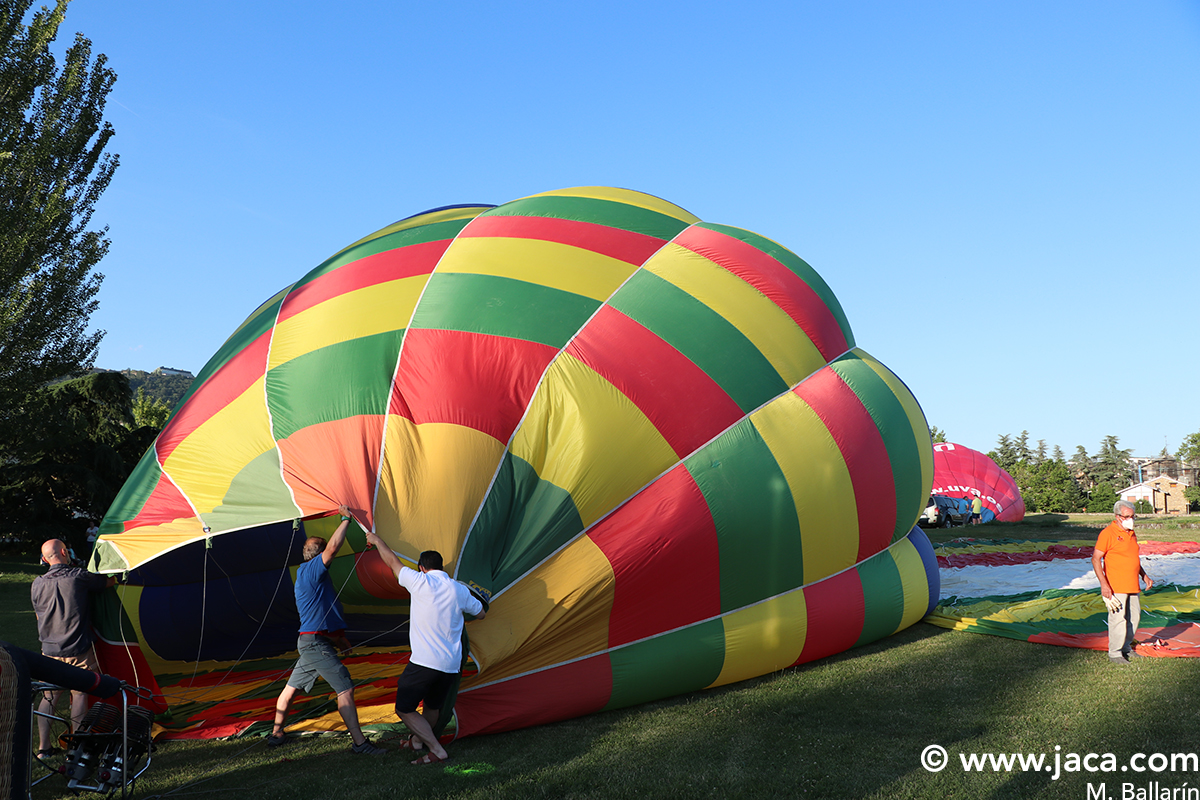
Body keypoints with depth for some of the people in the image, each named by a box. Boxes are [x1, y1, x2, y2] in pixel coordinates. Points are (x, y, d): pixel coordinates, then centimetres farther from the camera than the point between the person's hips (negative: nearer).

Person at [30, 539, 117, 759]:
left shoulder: (38, 584, 1)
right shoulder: (78, 576, -10)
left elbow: (39, 615, 15)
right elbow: (109, 582, 5)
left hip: (50, 651, 4)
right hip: (79, 651, -4)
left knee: (48, 697, 12)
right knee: (79, 694, 5)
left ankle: (43, 747, 16)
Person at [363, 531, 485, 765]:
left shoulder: (421, 582, -7)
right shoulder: (460, 590, 7)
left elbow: (392, 561, 8)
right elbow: (481, 613, 22)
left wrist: (377, 540, 24)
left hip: (423, 662, -6)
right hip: (451, 665, 6)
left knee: (404, 709, 5)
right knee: (432, 706, 27)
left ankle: (436, 751, -2)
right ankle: (418, 740, 47)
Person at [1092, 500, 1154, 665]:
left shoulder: (1131, 533, 14)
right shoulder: (1108, 533, -12)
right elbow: (1096, 559, -15)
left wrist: (1144, 576, 21)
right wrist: (1103, 583, -21)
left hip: (1132, 585, 8)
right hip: (1115, 587, -8)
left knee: (1134, 616, 13)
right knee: (1118, 618, -8)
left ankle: (1126, 648, 27)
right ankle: (1115, 653, 1)